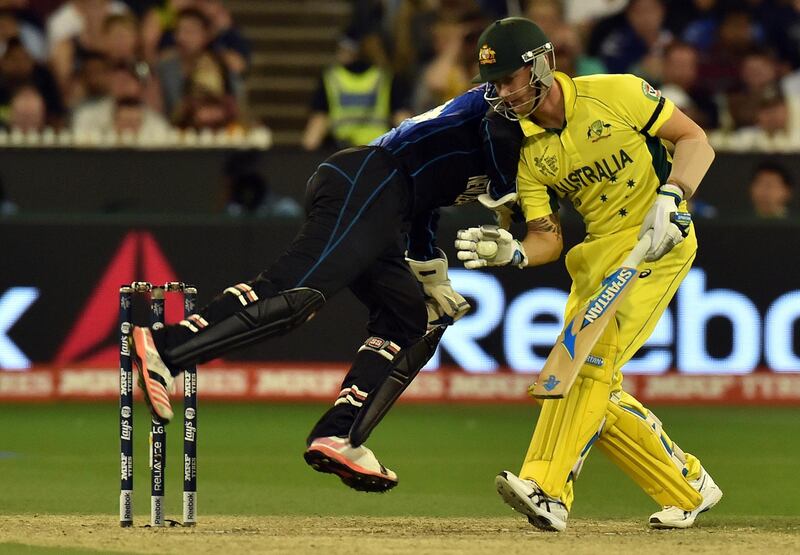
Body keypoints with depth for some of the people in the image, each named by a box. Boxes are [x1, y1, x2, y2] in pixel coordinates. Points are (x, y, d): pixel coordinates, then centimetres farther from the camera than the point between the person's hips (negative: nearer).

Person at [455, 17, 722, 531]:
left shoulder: (617, 93, -12)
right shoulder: (527, 151, 4)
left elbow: (696, 141, -9)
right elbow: (547, 237, 2)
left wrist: (670, 197, -25)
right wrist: (513, 253, -20)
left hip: (657, 243, -7)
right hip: (595, 255, 7)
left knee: (590, 352, -23)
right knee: (597, 391, 2)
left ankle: (548, 489, -32)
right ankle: (688, 488, 19)